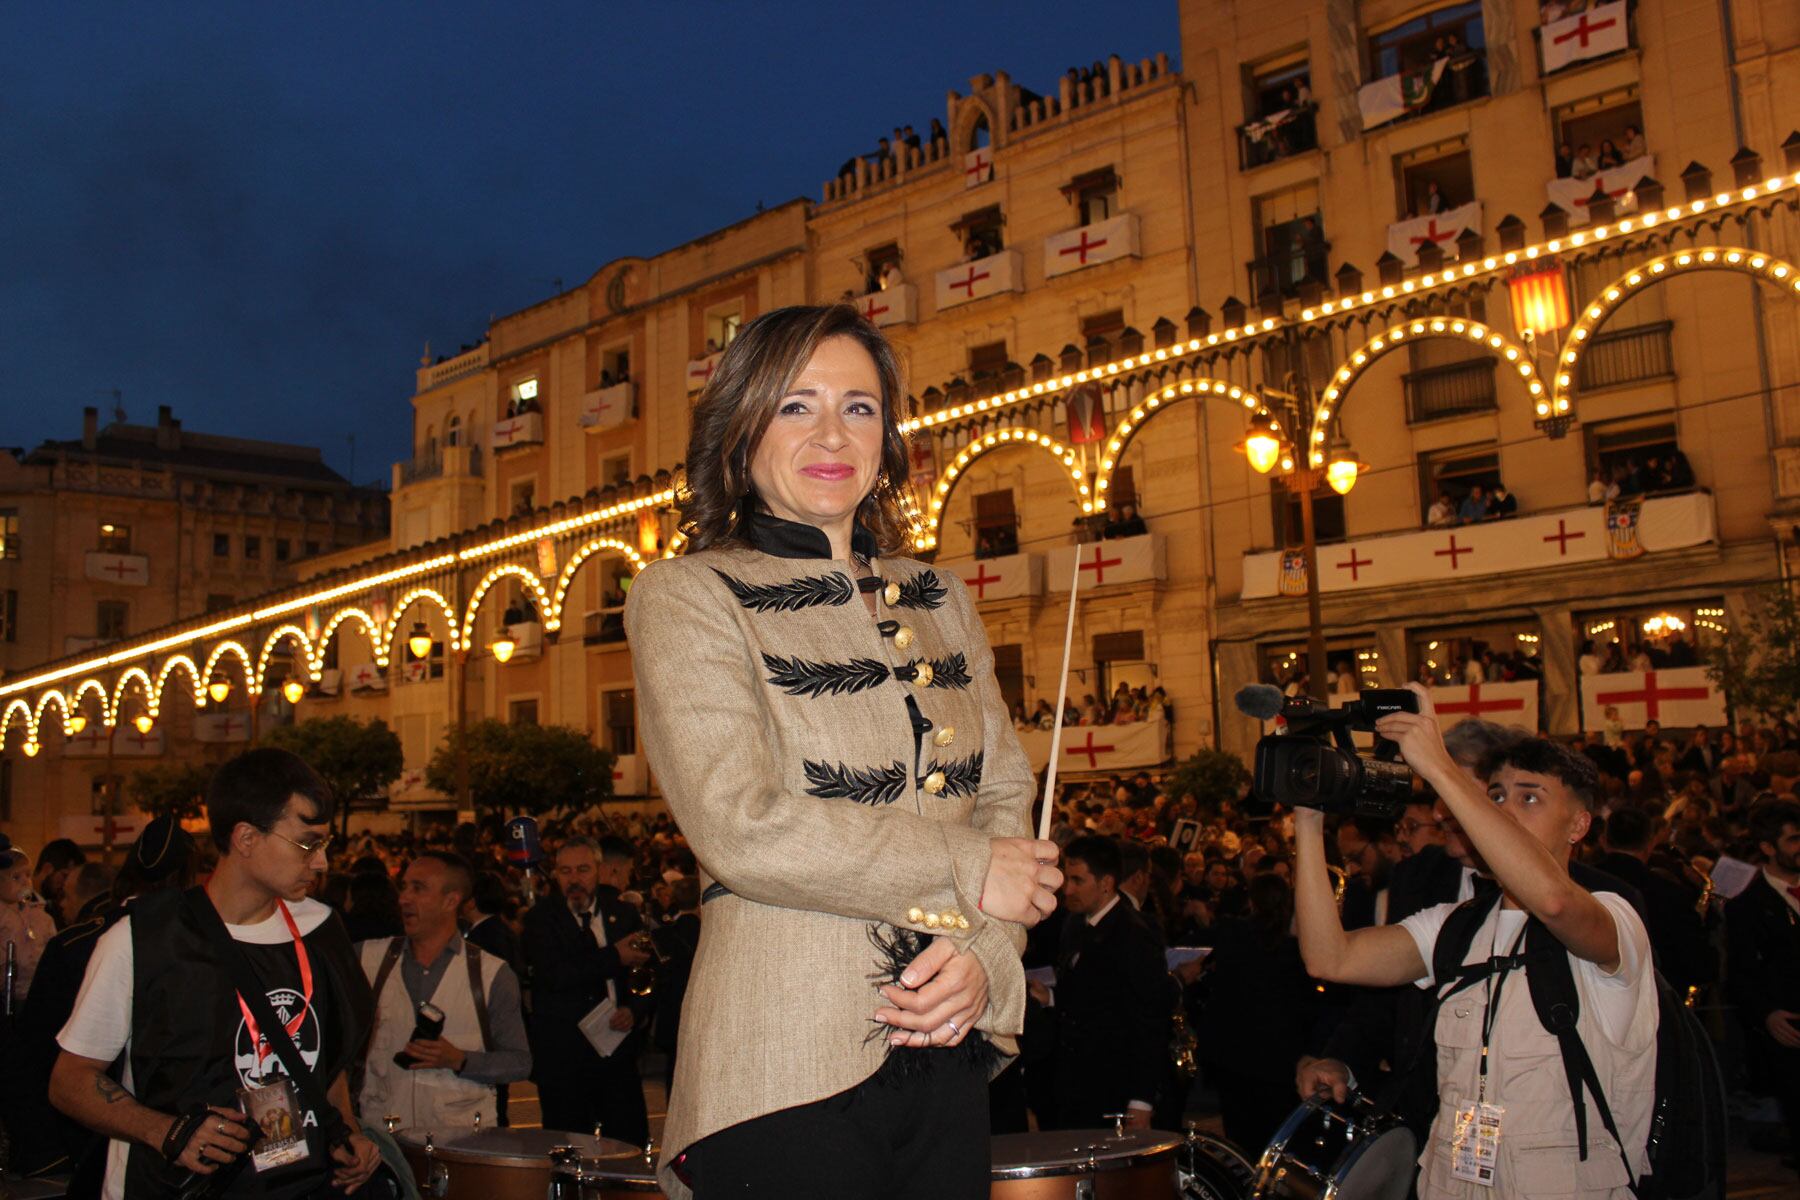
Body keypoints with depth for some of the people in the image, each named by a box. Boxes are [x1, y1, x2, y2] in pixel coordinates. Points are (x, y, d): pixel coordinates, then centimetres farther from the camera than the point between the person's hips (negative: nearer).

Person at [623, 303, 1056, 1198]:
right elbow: (741, 827, -15)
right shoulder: (684, 596, -4)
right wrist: (968, 872, -11)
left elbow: (1007, 797, 9)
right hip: (786, 1066, -5)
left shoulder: (939, 601, 12)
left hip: (949, 1049, 5)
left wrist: (985, 952, -10)